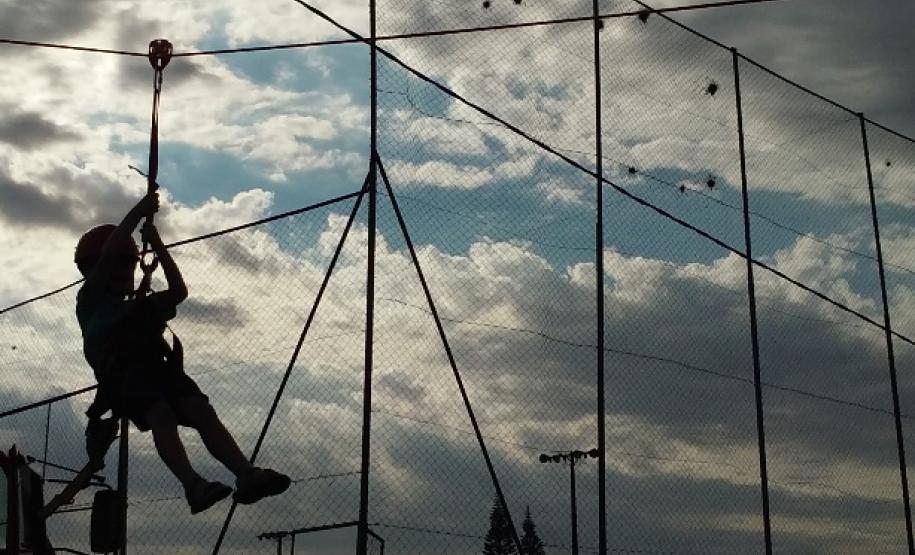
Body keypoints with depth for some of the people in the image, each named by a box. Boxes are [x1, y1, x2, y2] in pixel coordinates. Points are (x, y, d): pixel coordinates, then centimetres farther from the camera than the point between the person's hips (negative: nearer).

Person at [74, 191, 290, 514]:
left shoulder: (139, 305, 38)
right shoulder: (91, 300, 19)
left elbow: (179, 291, 29)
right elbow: (109, 252, 6)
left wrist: (157, 245, 29)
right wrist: (138, 212, 9)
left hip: (157, 368, 6)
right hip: (121, 373, -5)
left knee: (203, 412, -19)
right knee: (161, 416, -33)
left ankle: (246, 475, -37)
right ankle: (193, 485, -50)